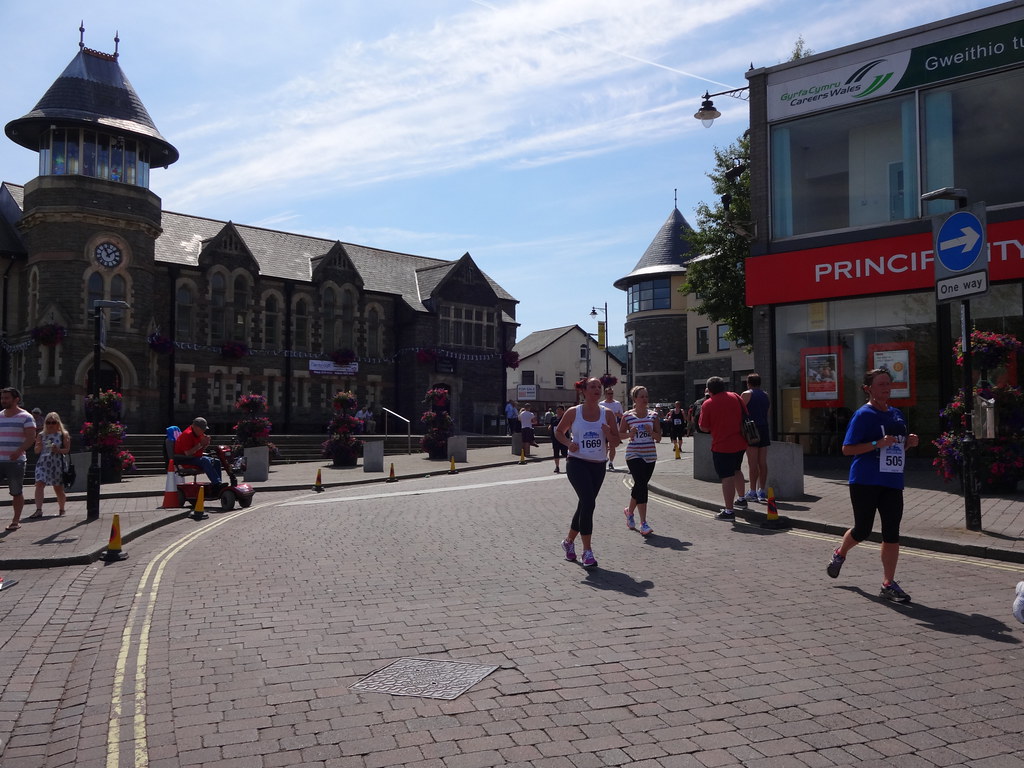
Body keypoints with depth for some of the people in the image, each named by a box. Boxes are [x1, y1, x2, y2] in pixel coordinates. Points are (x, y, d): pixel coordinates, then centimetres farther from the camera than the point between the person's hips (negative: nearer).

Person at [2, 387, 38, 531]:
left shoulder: (25, 417, -1)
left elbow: (31, 437, -10)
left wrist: (19, 451, -24)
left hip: (15, 461, -5)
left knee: (16, 492, 1)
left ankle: (16, 521, 11)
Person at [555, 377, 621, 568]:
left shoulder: (607, 414, 3)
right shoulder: (573, 413, -3)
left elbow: (616, 440, 6)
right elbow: (559, 432, 9)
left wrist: (608, 434, -16)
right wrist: (568, 443, -10)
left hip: (598, 466, 4)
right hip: (577, 463, -4)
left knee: (585, 505, 12)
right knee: (588, 502, -19)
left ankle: (569, 541, 35)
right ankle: (587, 551, -11)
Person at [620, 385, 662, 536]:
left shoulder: (653, 415, 5)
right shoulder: (627, 416, -2)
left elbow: (659, 438, 6)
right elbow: (620, 434, 5)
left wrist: (651, 432, -14)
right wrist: (629, 434, -14)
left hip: (650, 456, 4)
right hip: (634, 455, -4)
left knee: (640, 486, 12)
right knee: (641, 485, -16)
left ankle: (630, 511, 39)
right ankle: (643, 523, -16)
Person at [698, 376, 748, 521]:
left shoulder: (707, 404, -10)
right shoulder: (735, 397, 3)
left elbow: (704, 428, -7)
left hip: (722, 446, -6)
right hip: (740, 443, 6)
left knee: (727, 477, -6)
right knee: (736, 470, 26)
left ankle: (729, 511, -6)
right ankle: (741, 498, 40)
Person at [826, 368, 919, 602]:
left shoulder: (896, 414, 12)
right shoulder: (863, 414, -8)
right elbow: (847, 449, -13)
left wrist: (909, 442, 2)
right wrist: (878, 444, -22)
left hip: (892, 481, 6)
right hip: (865, 482, -6)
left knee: (892, 533, 1)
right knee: (862, 530, 3)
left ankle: (888, 584, 9)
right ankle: (840, 554, 35)